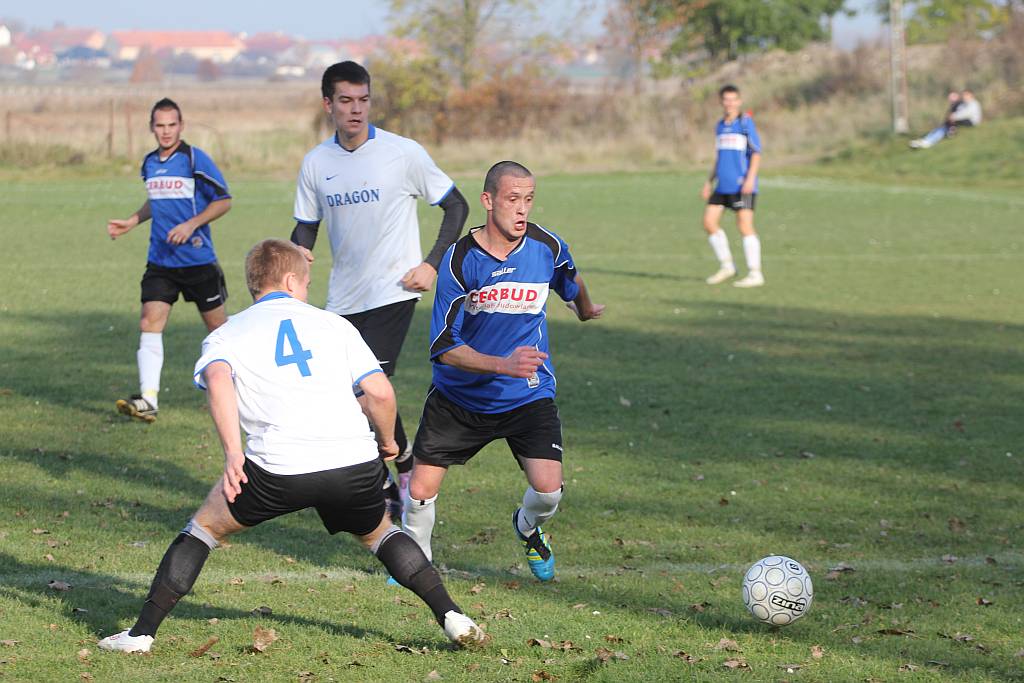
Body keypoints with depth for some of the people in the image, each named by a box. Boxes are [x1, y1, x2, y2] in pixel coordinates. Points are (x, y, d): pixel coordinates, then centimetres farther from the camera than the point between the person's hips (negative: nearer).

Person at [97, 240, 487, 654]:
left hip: (279, 469, -2)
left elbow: (218, 379, -8)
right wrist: (387, 442, 27)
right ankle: (452, 618, 20)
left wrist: (232, 452, -15)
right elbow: (379, 392, 8)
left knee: (206, 526, 20)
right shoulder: (333, 324, 20)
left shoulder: (225, 335, 17)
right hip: (357, 464, 2)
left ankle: (141, 634, 15)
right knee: (377, 532, 31)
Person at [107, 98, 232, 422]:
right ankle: (148, 399, -14)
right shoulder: (150, 163, 9)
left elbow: (223, 200, -9)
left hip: (198, 260, -5)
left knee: (217, 325, 8)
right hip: (160, 261, 5)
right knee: (149, 324, -10)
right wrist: (132, 221, 13)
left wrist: (191, 225, -19)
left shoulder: (195, 159, -10)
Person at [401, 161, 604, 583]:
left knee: (548, 488, -17)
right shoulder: (459, 259, -17)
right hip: (458, 395, -1)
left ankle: (528, 528, 21)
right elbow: (444, 347, -20)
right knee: (420, 491, -4)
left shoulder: (547, 246, -10)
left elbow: (571, 283, 17)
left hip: (528, 394, 1)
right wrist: (502, 364, -33)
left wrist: (585, 309, 37)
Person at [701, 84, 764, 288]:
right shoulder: (720, 126, 16)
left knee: (745, 225, -10)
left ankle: (755, 274, -6)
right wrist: (709, 182, 20)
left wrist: (750, 179, -19)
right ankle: (726, 266, 14)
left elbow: (756, 153, -8)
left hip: (742, 185, -7)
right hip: (723, 185, 7)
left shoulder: (746, 122, -5)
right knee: (709, 222, 2)